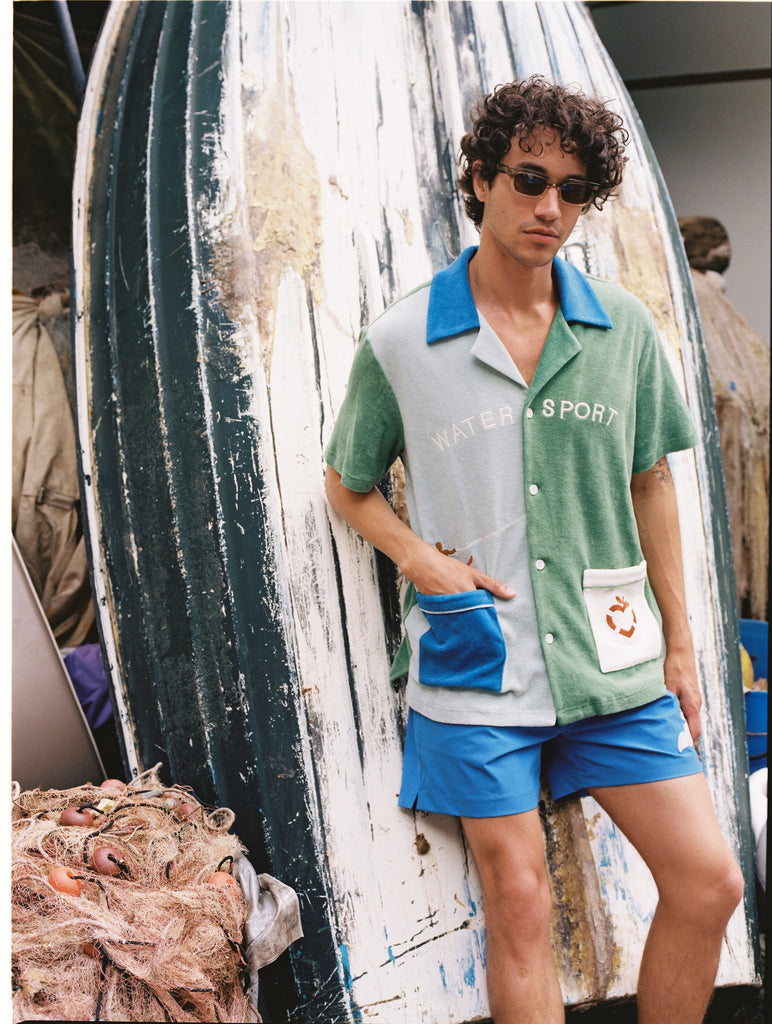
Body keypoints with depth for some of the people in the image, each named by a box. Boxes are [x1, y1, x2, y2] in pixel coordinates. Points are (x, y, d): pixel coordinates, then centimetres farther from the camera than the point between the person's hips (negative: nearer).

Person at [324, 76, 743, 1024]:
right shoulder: (397, 343, -3)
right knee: (519, 910, 5)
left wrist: (678, 643, 11)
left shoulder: (623, 329, 4)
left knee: (709, 884, 4)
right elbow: (347, 484, 8)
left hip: (615, 659, 3)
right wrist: (424, 561, -10)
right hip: (477, 663, -2)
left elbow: (650, 484, 11)